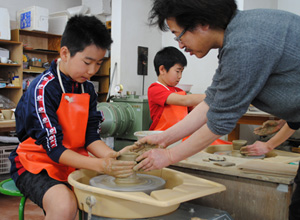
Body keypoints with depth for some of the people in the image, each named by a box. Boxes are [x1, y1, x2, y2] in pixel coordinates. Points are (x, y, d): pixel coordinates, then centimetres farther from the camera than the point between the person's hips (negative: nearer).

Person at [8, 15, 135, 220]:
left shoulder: (87, 89, 4)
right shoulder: (43, 89, -18)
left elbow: (91, 136, 0)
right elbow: (53, 148, -22)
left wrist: (112, 156, -20)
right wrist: (99, 165, -32)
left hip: (76, 163, 7)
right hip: (37, 164, -6)